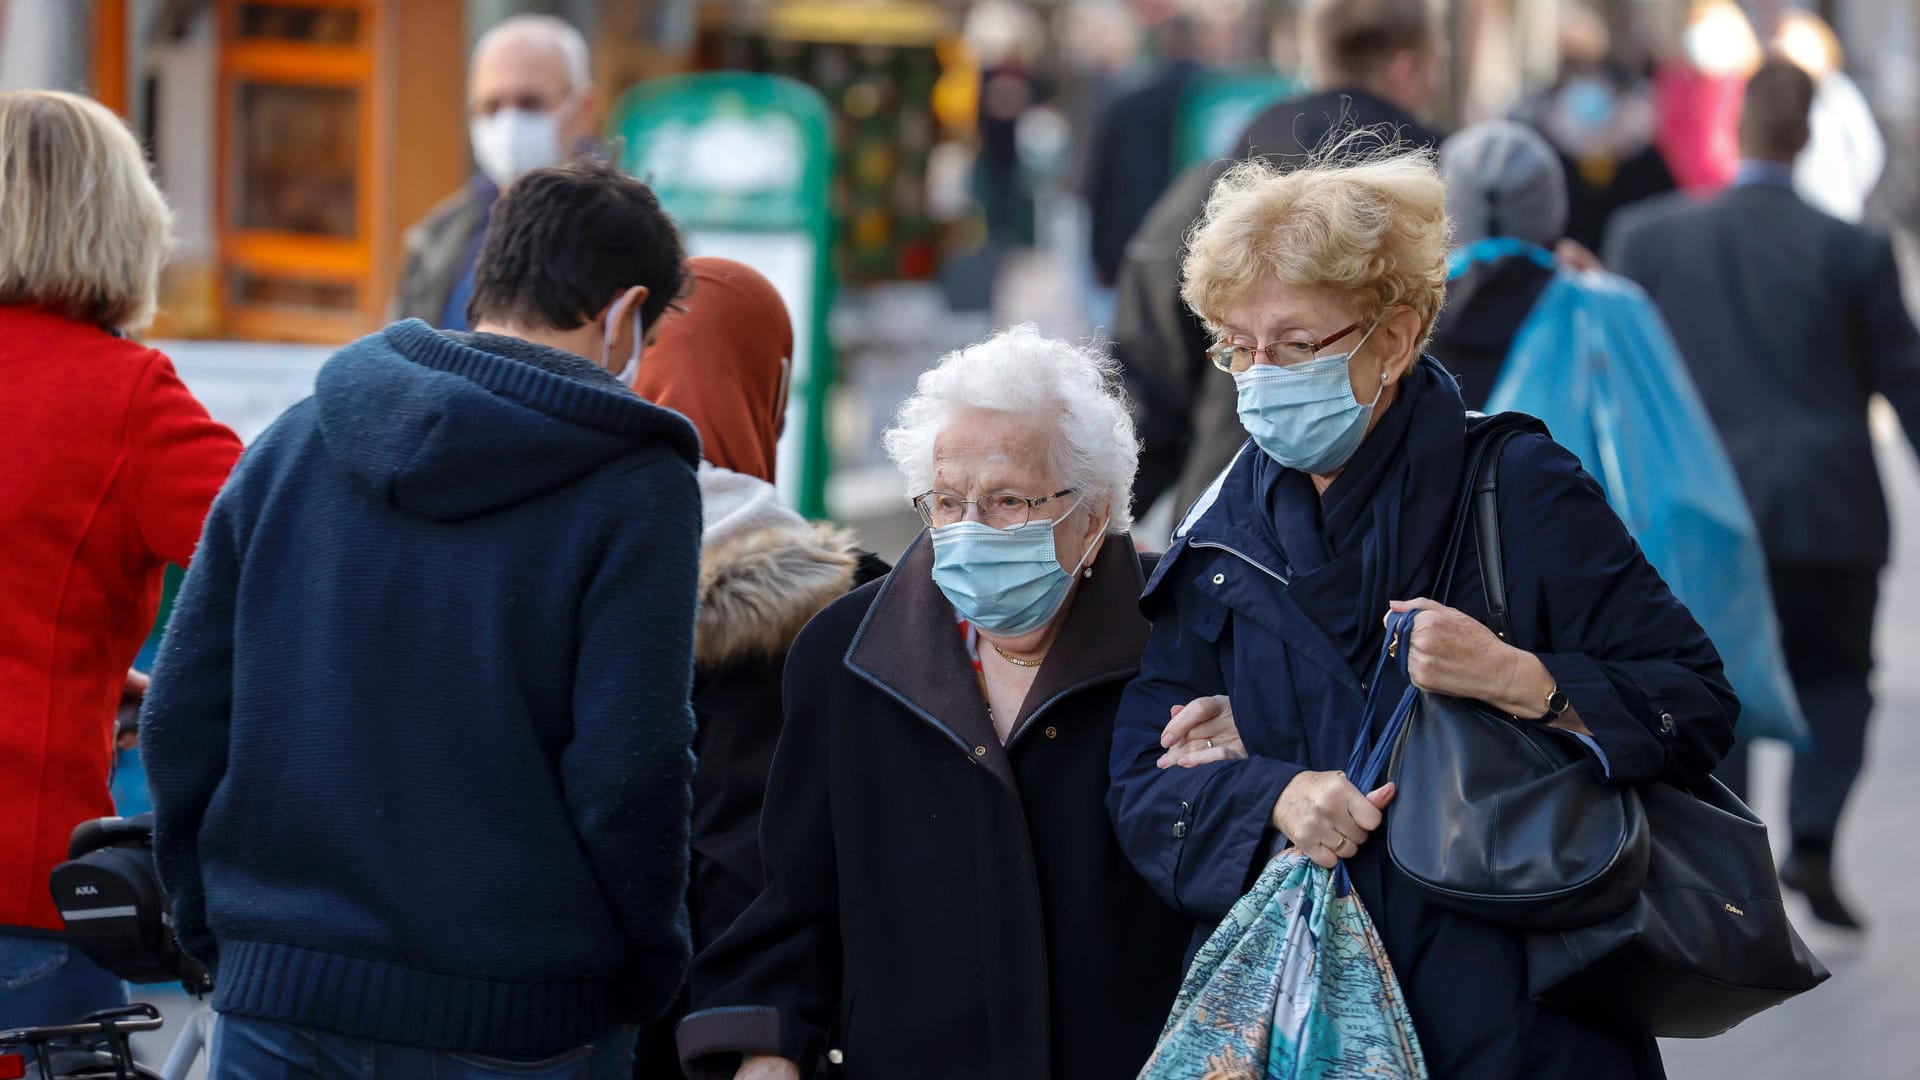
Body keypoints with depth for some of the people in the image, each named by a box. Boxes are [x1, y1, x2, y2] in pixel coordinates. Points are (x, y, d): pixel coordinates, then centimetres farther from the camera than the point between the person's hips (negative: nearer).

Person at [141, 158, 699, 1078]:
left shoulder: (292, 441, 7)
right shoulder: (637, 487, -7)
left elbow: (180, 717, 7)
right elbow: (627, 769, -13)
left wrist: (215, 926, 16)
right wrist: (648, 977, 1)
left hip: (277, 1002, 4)